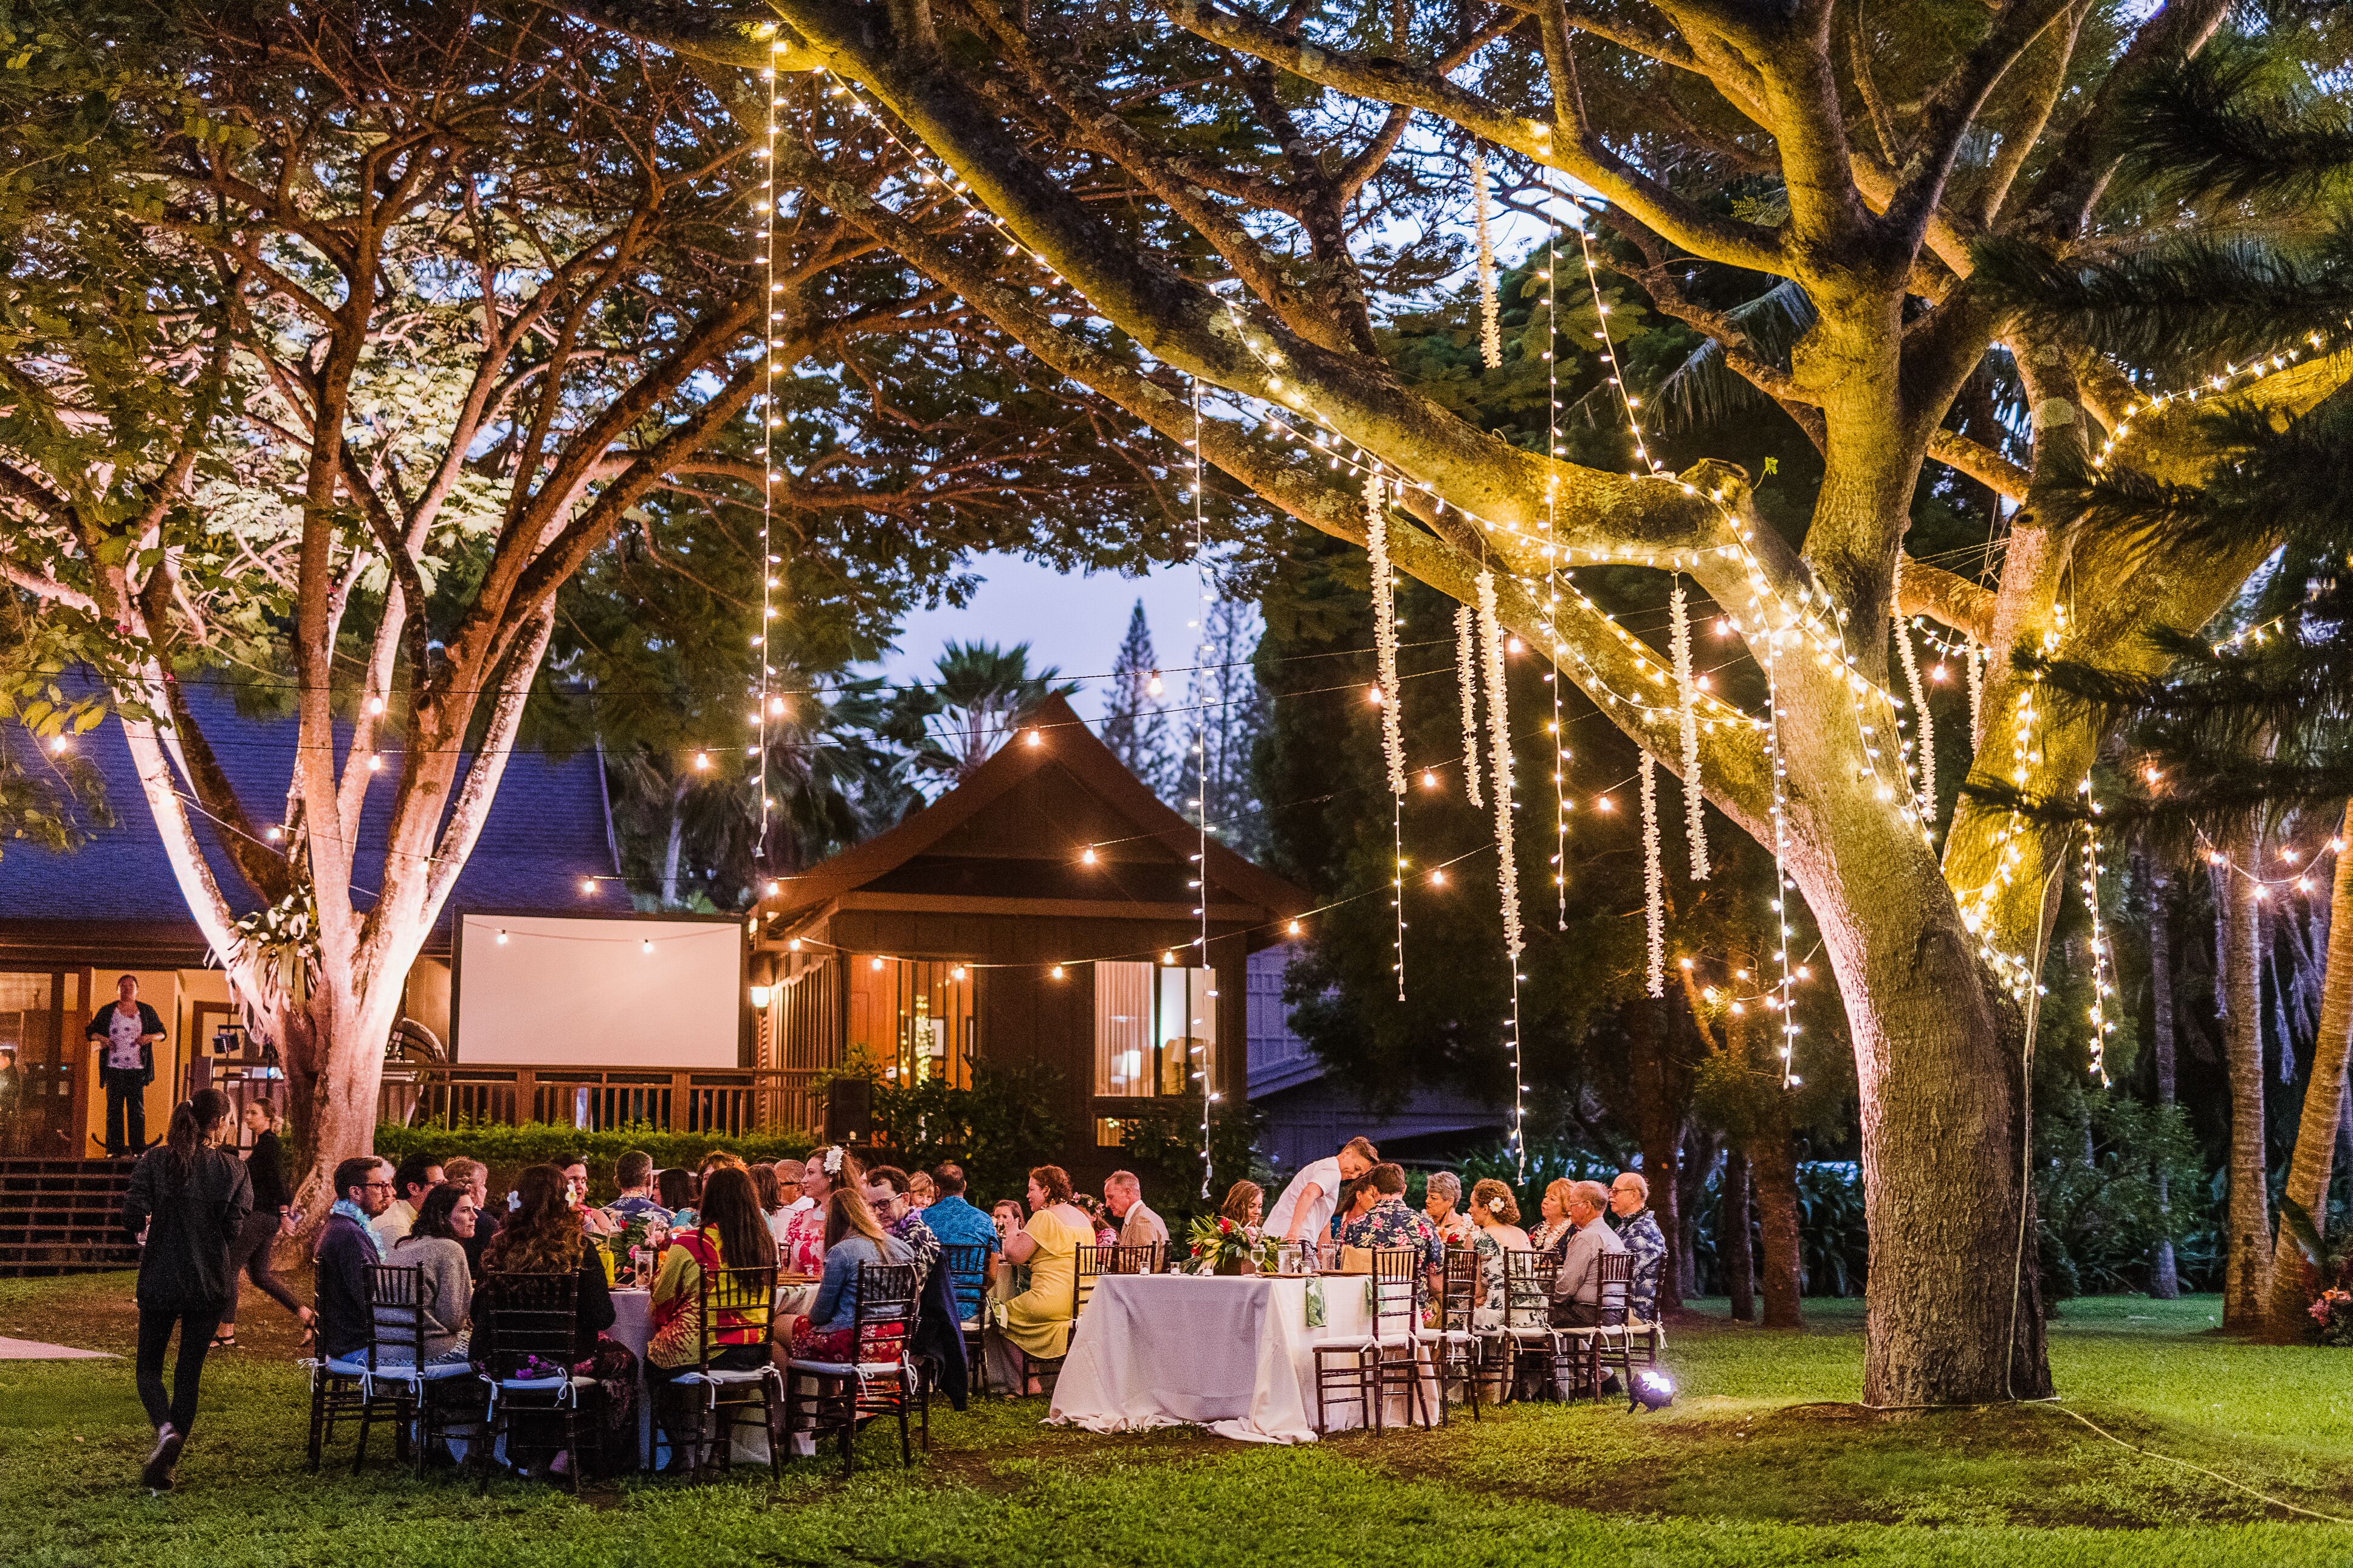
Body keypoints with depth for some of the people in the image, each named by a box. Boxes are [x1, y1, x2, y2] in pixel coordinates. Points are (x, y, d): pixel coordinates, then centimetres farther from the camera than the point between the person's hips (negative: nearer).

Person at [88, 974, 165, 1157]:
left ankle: (138, 1148, 0)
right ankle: (115, 1148, 2)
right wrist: (101, 1038, -6)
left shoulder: (146, 1011, 10)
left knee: (137, 1108, -3)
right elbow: (90, 1031, 14)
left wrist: (150, 1037, -6)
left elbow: (162, 1033, 15)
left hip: (137, 1067, 0)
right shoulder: (107, 1011, 9)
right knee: (114, 1107, -1)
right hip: (114, 1066, 0)